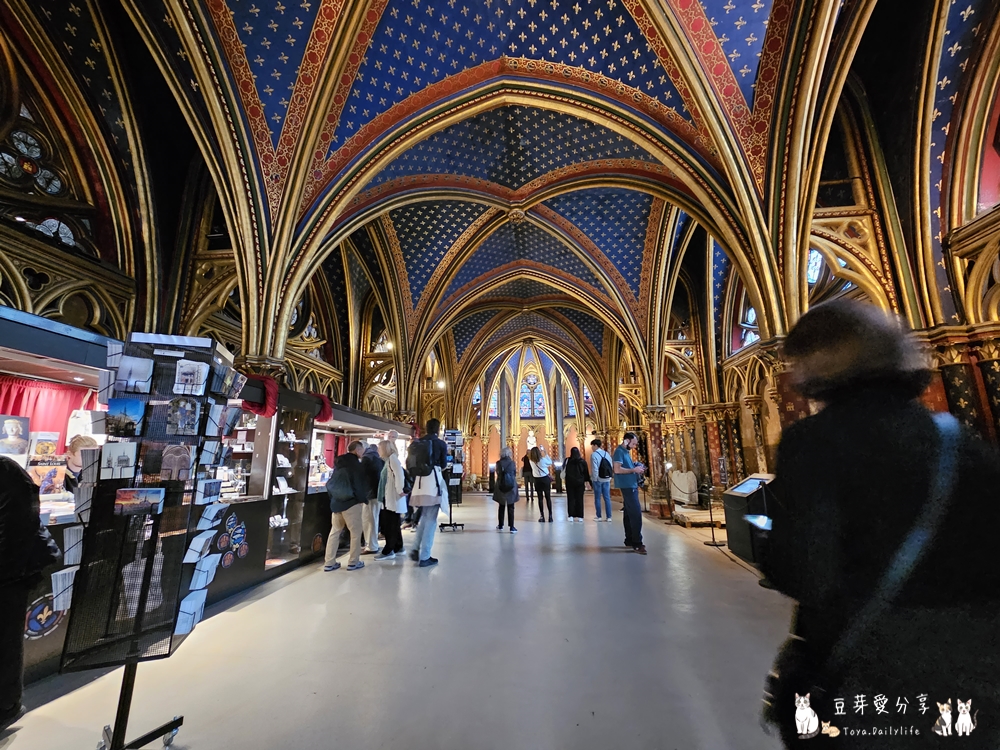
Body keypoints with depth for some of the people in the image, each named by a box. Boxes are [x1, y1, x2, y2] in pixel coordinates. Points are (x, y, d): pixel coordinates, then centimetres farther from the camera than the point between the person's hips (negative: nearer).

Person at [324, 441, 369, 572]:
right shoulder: (356, 464, -10)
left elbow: (332, 482, 16)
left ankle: (330, 563, 15)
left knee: (335, 531, 13)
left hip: (336, 501, 7)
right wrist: (363, 498, 6)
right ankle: (353, 562, 7)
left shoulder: (339, 462, 11)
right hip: (351, 502, -7)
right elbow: (362, 483, -8)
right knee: (356, 532, 4)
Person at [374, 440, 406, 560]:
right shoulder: (388, 460, 17)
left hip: (393, 498, -9)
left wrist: (400, 490, -24)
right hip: (388, 498, 9)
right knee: (392, 524, 15)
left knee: (390, 525, -4)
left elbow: (399, 474, -23)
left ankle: (388, 551, 3)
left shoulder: (392, 458, -10)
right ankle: (398, 547, 24)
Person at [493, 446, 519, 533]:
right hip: (511, 486, -2)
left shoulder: (498, 463, -4)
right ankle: (511, 527, 2)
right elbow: (515, 475, 3)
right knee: (510, 508, 4)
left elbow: (497, 473, 7)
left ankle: (500, 526, 24)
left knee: (501, 507, 16)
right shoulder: (512, 463, -6)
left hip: (501, 486, 2)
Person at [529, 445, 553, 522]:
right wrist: (545, 453, 5)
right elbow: (550, 462, 3)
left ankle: (542, 516, 8)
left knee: (540, 498, 7)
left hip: (537, 480, 2)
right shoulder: (543, 460, -14)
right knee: (548, 498, 6)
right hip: (545, 479, -2)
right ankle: (550, 516, 7)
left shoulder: (532, 461, -5)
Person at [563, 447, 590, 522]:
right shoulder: (582, 461, -3)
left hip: (570, 482, 0)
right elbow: (586, 473, 2)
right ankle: (580, 517, 5)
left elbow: (564, 471, 1)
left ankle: (571, 516, 2)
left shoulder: (567, 461, -6)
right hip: (580, 482, 0)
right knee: (579, 499, 5)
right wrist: (586, 482, 9)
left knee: (571, 499, 6)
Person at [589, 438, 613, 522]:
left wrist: (594, 479, -8)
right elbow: (611, 466, 7)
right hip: (607, 479, 5)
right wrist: (609, 477, 11)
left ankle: (599, 517, 8)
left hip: (598, 479, -5)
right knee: (607, 498, 7)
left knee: (597, 498, 5)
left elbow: (594, 468, -15)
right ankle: (608, 517, 8)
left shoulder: (594, 454, -11)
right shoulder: (607, 454, 7)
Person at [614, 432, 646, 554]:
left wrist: (637, 469, 8)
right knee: (636, 514, -10)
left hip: (631, 486, 10)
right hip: (627, 486, -10)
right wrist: (634, 470, -15)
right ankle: (637, 543, -6)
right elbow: (617, 470, -22)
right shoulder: (619, 451, -13)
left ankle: (630, 540, 20)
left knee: (629, 514, 13)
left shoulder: (626, 452, 17)